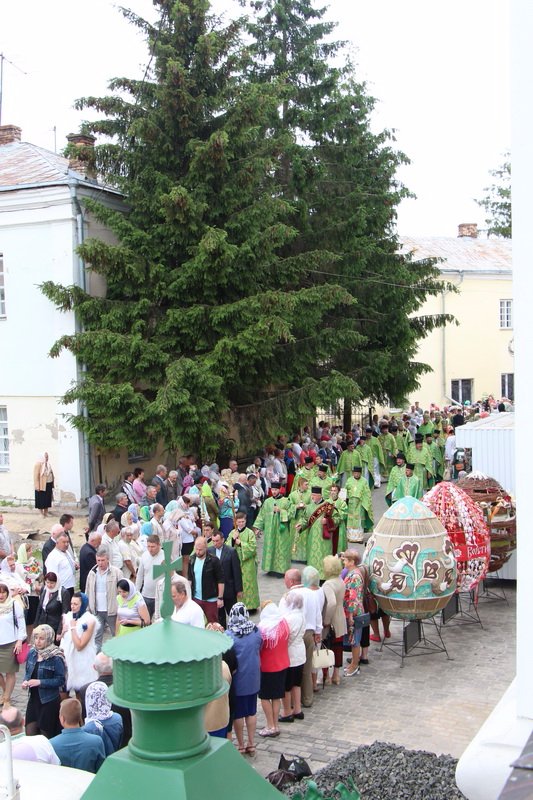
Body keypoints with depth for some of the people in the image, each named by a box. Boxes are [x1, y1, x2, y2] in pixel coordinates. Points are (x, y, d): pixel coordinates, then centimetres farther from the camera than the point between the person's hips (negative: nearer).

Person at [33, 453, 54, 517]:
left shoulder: (48, 464, 10)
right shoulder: (38, 464, -12)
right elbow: (36, 476, -14)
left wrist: (52, 484, 12)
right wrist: (37, 486, -17)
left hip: (48, 484, 7)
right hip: (42, 485, -7)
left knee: (47, 498, 10)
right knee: (41, 499, 2)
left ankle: (46, 513, 19)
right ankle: (41, 513, 11)